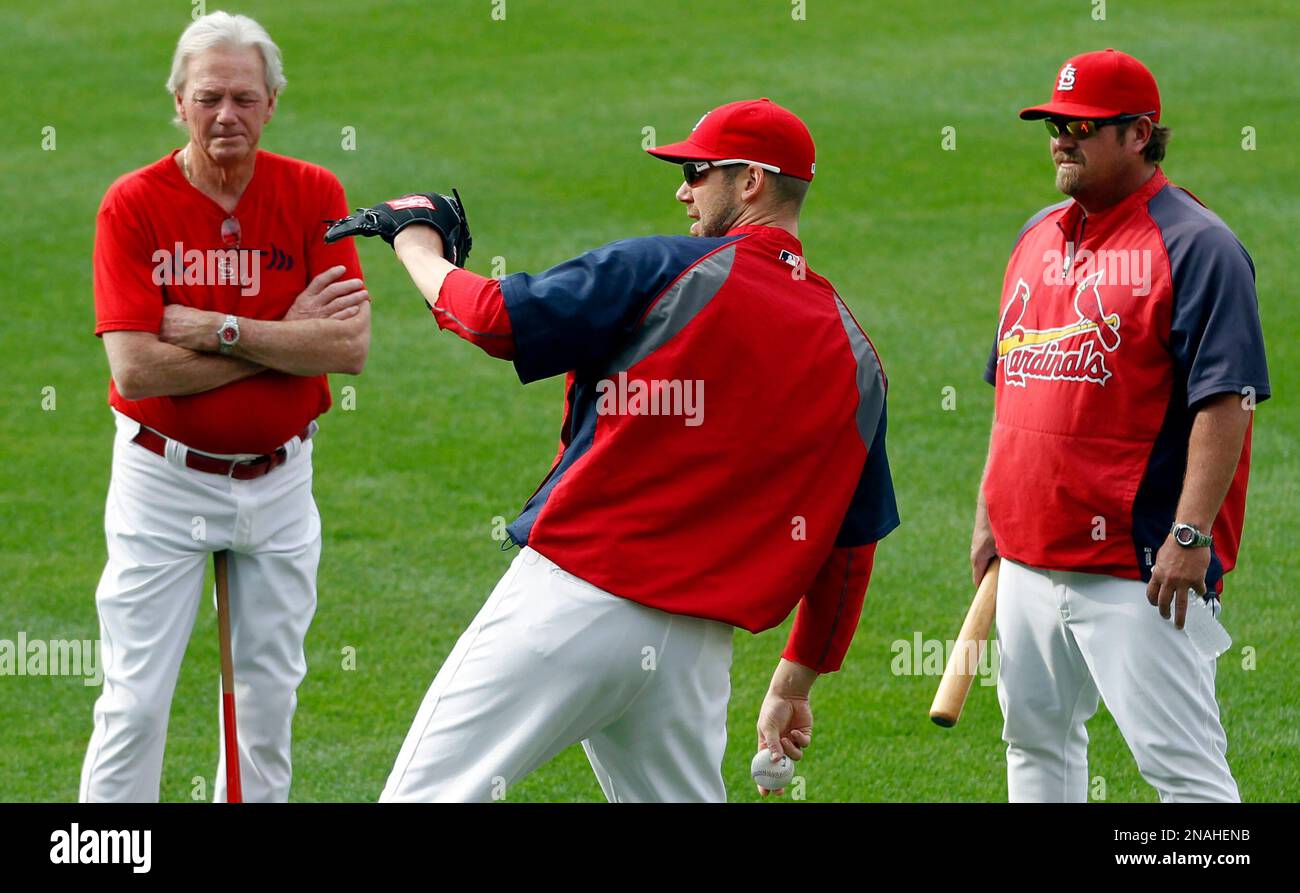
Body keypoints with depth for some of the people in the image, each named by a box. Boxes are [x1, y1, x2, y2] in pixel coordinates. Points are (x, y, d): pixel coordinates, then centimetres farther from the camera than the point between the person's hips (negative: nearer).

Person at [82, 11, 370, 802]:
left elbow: (350, 348, -13)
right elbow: (135, 368, -20)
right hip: (164, 480, -3)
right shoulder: (133, 205, -11)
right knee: (136, 702, -5)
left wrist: (218, 330, -20)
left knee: (270, 698, 11)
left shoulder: (313, 195, -4)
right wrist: (285, 337, -16)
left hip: (278, 482, 3)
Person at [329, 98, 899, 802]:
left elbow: (492, 316, -6)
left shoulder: (664, 271, -5)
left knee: (426, 794, -4)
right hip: (696, 649, 6)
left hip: (571, 604, -6)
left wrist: (417, 242, 14)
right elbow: (852, 547, 15)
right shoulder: (855, 358, 11)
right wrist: (795, 681, 24)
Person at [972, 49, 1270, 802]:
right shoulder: (1039, 239, 16)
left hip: (1137, 565, -8)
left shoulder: (1194, 246, -9)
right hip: (1029, 555, 9)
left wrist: (1189, 535, -21)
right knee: (1035, 739, 14)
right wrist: (990, 516, 20)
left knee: (1182, 763, -11)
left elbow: (1227, 400, -15)